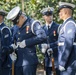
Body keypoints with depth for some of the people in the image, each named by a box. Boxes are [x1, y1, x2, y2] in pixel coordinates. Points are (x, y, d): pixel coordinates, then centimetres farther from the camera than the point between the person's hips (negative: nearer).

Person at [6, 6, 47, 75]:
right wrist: (12, 47, 3)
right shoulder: (18, 29, 17)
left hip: (29, 61, -7)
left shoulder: (32, 24, -6)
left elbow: (42, 36, -20)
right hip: (18, 61, 7)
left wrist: (26, 42, -19)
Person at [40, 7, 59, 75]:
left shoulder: (57, 27, -3)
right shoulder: (42, 28, 9)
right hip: (47, 56, 4)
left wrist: (49, 46, -18)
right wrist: (42, 48, -10)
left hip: (57, 55, -3)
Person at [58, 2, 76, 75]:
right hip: (65, 61, 9)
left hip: (68, 62, -9)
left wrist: (62, 63, -20)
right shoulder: (66, 24, 16)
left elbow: (68, 45, -21)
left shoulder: (70, 24, -14)